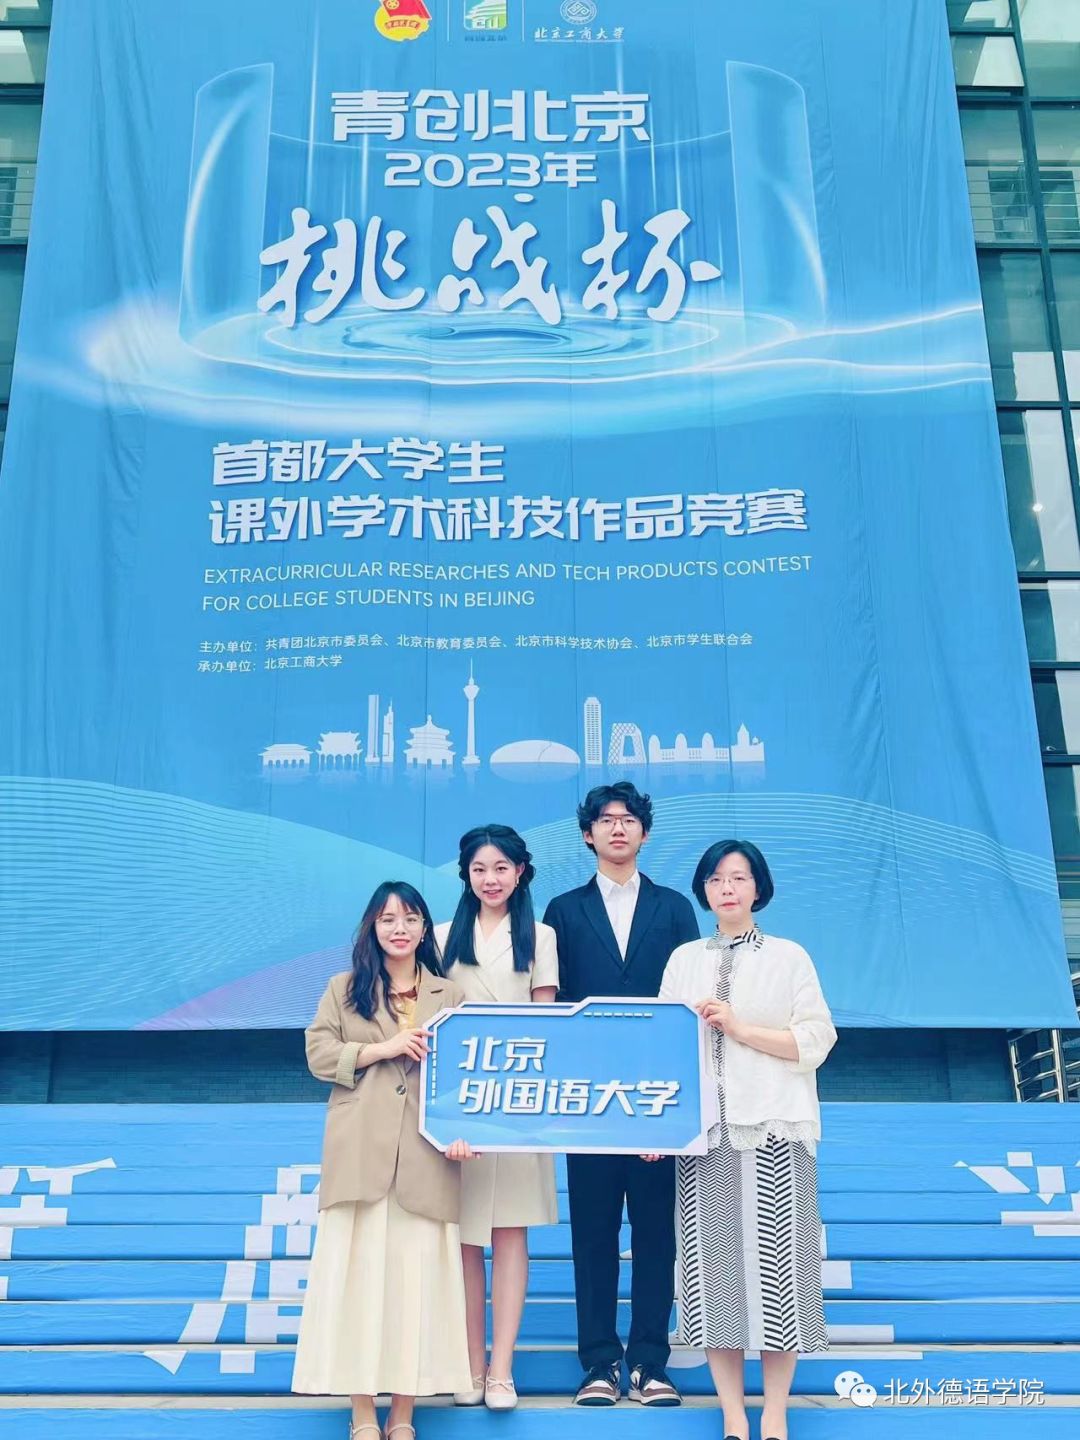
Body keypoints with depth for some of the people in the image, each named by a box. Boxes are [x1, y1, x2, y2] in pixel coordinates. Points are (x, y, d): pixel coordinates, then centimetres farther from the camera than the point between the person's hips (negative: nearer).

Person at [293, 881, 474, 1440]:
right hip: (360, 1154, 0)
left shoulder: (450, 995, 11)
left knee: (417, 1274, 1)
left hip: (425, 1155, 1)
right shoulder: (344, 988, 10)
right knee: (358, 1270, 0)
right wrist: (383, 1048, -11)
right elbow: (318, 1053, 1)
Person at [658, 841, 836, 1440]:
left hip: (774, 1132, -2)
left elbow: (815, 1041, -2)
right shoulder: (683, 961, 12)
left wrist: (738, 1027, -10)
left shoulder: (789, 957, 5)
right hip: (703, 1131, 2)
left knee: (775, 1263, -2)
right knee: (712, 1263, 1)